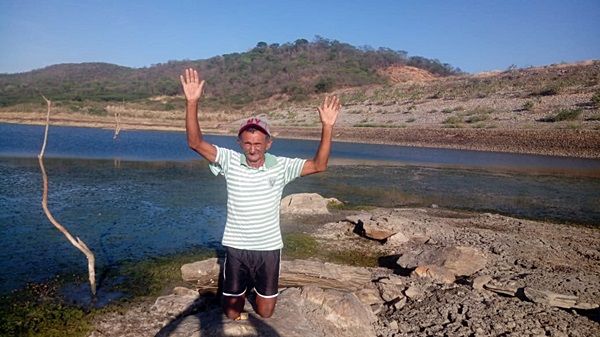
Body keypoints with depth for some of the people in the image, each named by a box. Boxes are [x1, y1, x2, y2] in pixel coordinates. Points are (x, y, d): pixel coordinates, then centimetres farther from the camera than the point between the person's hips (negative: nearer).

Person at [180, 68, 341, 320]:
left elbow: (318, 165, -16)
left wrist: (327, 127, -26)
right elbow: (195, 143, -18)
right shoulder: (230, 161, -10)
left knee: (265, 313, 16)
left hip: (269, 248, 0)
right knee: (232, 314, 15)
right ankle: (240, 291, 50)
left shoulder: (280, 166, -9)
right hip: (236, 248, 0)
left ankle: (258, 290, 49)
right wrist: (192, 102, -29)